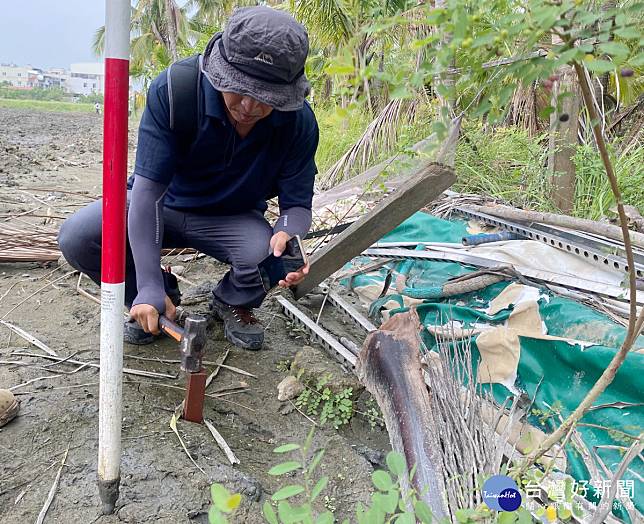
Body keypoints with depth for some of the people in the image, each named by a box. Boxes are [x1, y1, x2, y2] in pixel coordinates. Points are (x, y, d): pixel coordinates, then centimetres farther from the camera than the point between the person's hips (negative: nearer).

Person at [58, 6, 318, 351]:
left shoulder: (299, 121, -22)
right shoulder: (171, 90, -28)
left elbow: (297, 204, -15)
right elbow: (147, 189, -29)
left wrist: (287, 236, -43)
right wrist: (149, 289, -36)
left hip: (233, 219, 0)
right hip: (164, 205, 0)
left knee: (271, 256, -32)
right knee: (76, 238, -23)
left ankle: (231, 304, 6)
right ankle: (162, 296, 6)